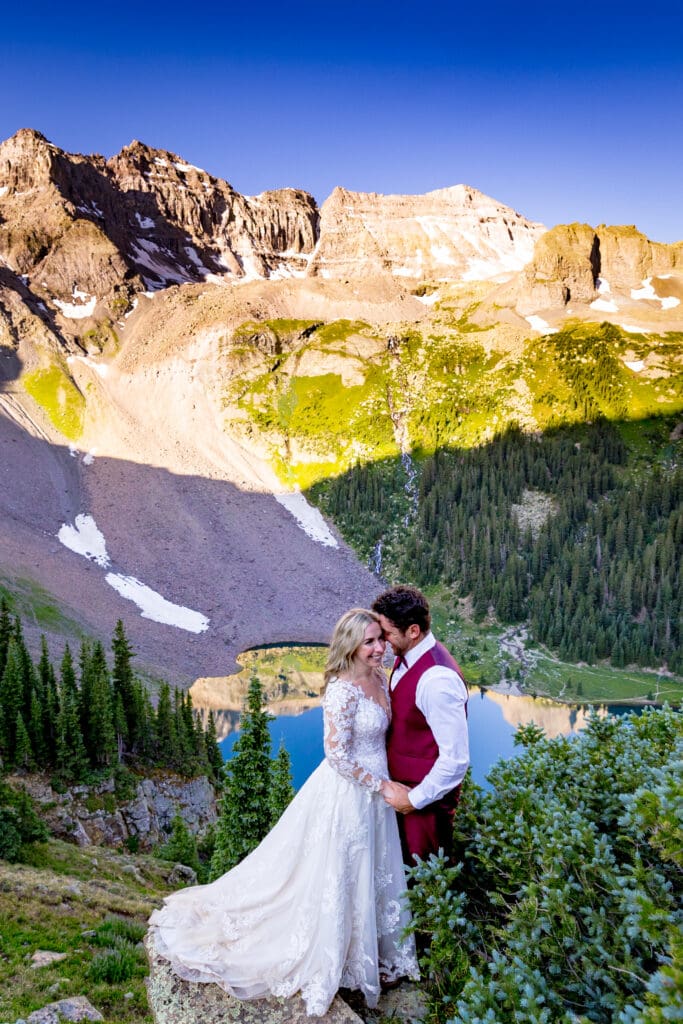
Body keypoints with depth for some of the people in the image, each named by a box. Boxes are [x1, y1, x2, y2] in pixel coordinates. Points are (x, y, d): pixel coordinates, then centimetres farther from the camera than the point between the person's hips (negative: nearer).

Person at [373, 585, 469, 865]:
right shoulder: (406, 657, -3)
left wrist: (414, 800, -17)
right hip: (402, 784, 8)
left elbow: (456, 759, -28)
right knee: (402, 860, 25)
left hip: (426, 795, -8)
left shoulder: (437, 680, -30)